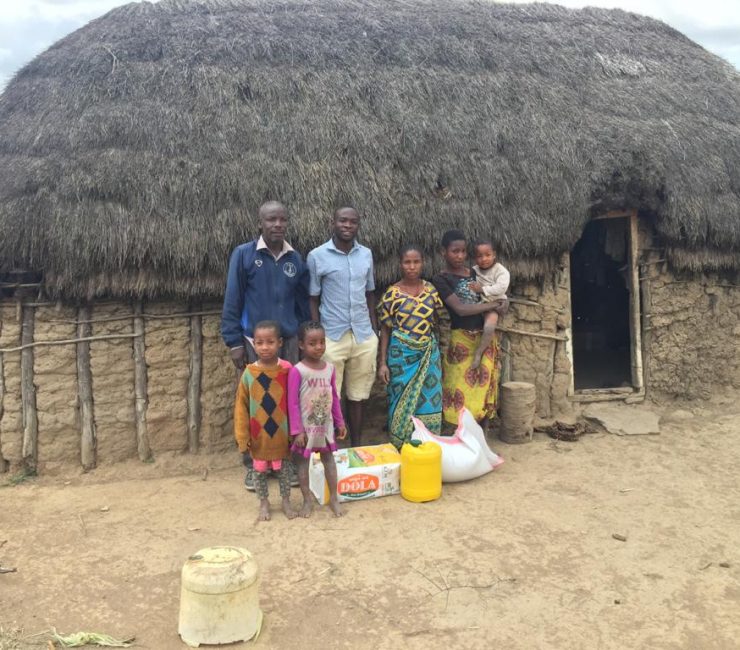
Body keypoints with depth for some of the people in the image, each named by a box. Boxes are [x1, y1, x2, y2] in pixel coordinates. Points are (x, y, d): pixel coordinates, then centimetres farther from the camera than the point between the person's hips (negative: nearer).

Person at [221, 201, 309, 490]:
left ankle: (287, 460, 23)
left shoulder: (296, 259, 5)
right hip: (253, 342, -2)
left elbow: (303, 303, 11)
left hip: (288, 342, 3)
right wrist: (234, 342, -8)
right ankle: (253, 464, 20)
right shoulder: (243, 254, -5)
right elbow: (232, 302, -4)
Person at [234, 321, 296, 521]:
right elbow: (241, 407, -6)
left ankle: (286, 501, 36)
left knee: (283, 468, 17)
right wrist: (242, 440, -6)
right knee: (259, 470, 16)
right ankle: (264, 503, 36)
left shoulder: (287, 370, -12)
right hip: (258, 435, 1)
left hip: (281, 432, 0)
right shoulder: (249, 373, -12)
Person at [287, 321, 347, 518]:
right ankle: (307, 499, 26)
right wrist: (297, 431, -16)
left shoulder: (329, 368, -2)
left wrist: (340, 423, 10)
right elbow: (293, 403, -16)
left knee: (328, 459, 15)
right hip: (306, 427, -4)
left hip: (326, 425, 4)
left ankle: (334, 498, 28)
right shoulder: (297, 371, -18)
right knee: (303, 462, 10)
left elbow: (335, 397, 7)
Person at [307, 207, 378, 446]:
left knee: (357, 396, 11)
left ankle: (357, 447, 23)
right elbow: (313, 299, -1)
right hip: (332, 337, -3)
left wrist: (374, 330, 12)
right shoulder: (317, 256, -4)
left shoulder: (366, 254, 8)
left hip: (364, 336, 3)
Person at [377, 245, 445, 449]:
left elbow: (436, 322, 13)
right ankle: (401, 447, 19)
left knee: (429, 400, 7)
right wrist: (383, 363, -7)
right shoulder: (392, 293, -6)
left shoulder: (431, 290, 3)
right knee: (402, 401, 5)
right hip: (402, 356, -3)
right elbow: (385, 330, -3)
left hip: (428, 355, 3)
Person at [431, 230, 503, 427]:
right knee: (462, 394, -2)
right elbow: (460, 309, -18)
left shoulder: (474, 273, 11)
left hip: (485, 339, 6)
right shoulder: (441, 279, -8)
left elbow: (487, 296, 24)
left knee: (484, 391, 9)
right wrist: (493, 304, -11)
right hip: (461, 342, -5)